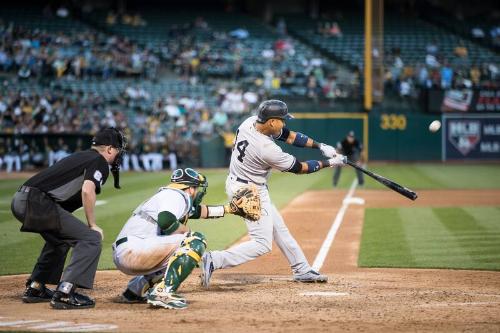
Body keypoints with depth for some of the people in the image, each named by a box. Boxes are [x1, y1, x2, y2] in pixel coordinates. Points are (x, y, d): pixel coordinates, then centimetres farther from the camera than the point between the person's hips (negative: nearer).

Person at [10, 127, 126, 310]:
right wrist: (92, 225, -7)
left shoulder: (80, 156, 29)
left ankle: (34, 288, 34)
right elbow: (87, 190, -16)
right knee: (91, 239, -8)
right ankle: (64, 294, -16)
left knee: (59, 238, 32)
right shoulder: (100, 161, 2)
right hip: (38, 203, -9)